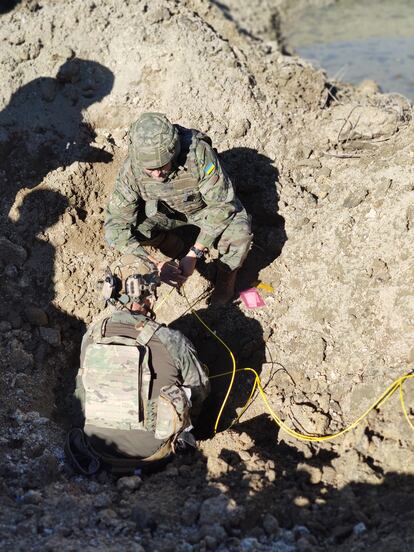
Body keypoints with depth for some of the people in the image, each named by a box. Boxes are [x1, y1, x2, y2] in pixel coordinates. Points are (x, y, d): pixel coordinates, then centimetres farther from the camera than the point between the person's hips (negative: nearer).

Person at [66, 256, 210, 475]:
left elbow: (82, 394, 7)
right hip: (150, 453, -3)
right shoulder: (171, 341, -20)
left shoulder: (90, 336, -10)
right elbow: (200, 387, -2)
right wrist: (185, 421, 21)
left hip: (99, 450, 3)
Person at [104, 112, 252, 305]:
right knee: (131, 224, -24)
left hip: (205, 205, -2)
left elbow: (222, 204, -29)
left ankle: (227, 271, 4)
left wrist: (194, 253, -33)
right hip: (165, 210, 2)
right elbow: (115, 226, -27)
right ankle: (178, 250, 4)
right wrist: (154, 263, -37)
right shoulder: (131, 171, -29)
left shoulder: (198, 152, -37)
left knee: (239, 232, -30)